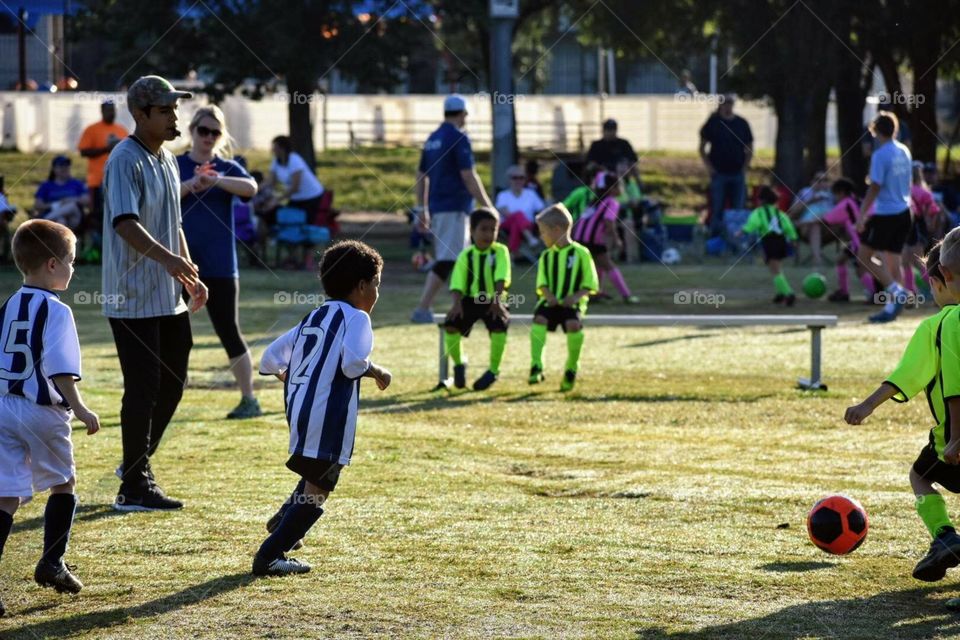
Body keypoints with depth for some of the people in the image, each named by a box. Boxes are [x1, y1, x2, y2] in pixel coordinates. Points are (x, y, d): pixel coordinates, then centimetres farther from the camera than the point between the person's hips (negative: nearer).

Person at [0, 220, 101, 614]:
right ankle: (51, 563, 19)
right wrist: (79, 409, -13)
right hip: (43, 411, -5)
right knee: (63, 485, 18)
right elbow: (60, 369, -18)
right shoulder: (56, 311, -10)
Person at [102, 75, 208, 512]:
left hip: (169, 296, 9)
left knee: (173, 382, 13)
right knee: (143, 388, -6)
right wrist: (166, 258, -41)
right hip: (133, 299, -9)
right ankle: (134, 487, 2)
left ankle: (137, 464, 29)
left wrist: (190, 275, 17)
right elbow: (125, 223, -29)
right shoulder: (125, 161, -15)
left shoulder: (167, 159, 14)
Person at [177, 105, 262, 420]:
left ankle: (249, 399, 9)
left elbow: (250, 188, -16)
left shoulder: (227, 168, 4)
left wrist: (214, 180, -32)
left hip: (219, 266, -1)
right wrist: (190, 185, -27)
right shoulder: (174, 166, 5)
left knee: (229, 332, 2)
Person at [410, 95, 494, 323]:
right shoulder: (459, 138, -10)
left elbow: (421, 176, 17)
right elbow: (469, 176, -16)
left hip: (436, 208, 9)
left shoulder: (432, 139, 14)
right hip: (454, 208, -9)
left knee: (460, 260, 16)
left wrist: (422, 209, 23)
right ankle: (422, 310, -19)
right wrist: (487, 207, -12)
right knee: (446, 261, -11)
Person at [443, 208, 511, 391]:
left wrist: (497, 300, -32)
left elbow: (501, 278, -17)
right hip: (470, 299, 2)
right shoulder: (466, 255, 1)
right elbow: (457, 283, -7)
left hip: (493, 301, -2)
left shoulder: (500, 251, -4)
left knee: (499, 325, -31)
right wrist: (457, 303, -25)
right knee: (450, 325, -23)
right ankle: (459, 363, 7)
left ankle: (493, 370, -9)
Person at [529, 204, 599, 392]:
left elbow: (590, 285, 0)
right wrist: (548, 295, -13)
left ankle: (571, 369, -11)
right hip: (550, 302, 3)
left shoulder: (581, 253, 1)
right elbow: (542, 284, 8)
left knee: (574, 324, -32)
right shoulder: (546, 256, 14)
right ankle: (536, 366, -29)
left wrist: (576, 296, -17)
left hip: (572, 303, -3)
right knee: (539, 319, -28)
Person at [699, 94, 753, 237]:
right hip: (719, 174, -2)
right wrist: (709, 167, -5)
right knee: (717, 210, -1)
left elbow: (749, 149, 13)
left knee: (738, 211, 3)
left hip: (738, 173, 2)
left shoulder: (742, 124, 7)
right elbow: (702, 147, 5)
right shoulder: (712, 123, 1)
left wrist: (744, 167, 1)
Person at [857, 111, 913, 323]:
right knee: (893, 260, 10)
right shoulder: (904, 152, 8)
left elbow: (874, 188, -18)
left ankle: (895, 290, -13)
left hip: (885, 214, -8)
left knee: (864, 255, 0)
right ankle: (892, 307, 7)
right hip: (904, 212, 8)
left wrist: (862, 216, -14)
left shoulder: (880, 156, -16)